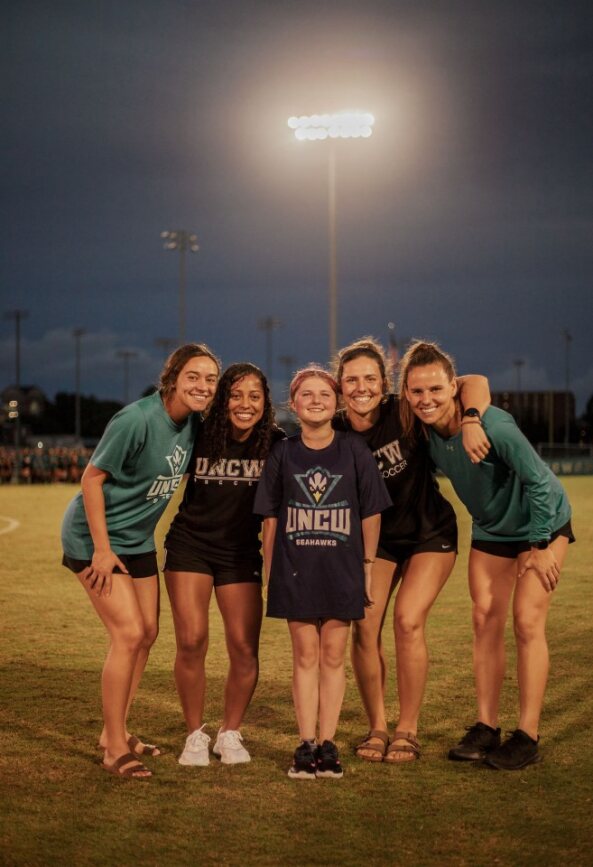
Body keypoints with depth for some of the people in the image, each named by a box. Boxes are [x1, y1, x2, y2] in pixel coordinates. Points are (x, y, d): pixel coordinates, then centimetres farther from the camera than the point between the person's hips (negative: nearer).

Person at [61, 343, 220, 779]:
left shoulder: (193, 422, -3)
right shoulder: (138, 420, -25)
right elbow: (92, 478, -21)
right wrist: (102, 548, -21)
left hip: (138, 538, 8)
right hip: (95, 536, -8)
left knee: (147, 632, 10)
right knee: (128, 634, -13)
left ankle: (115, 732, 25)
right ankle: (115, 748, -3)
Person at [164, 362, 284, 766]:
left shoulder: (276, 444, -9)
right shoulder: (198, 436, -10)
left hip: (241, 552, 1)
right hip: (190, 544, -1)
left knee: (244, 649, -5)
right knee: (192, 640, -10)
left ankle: (230, 734, 18)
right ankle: (195, 735, 10)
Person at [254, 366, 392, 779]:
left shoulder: (354, 450, -2)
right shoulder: (283, 454, 1)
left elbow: (371, 513, 2)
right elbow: (271, 518, 6)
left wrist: (368, 566, 2)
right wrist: (269, 572, 4)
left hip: (341, 568, -1)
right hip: (295, 569, 1)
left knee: (333, 656, 6)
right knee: (305, 656, 5)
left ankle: (328, 744, 12)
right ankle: (306, 745, 9)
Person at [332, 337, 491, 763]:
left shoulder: (404, 413, -19)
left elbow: (475, 382, -23)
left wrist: (472, 423, -40)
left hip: (429, 534, -3)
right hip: (376, 537, 3)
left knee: (408, 620, -16)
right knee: (364, 626, -9)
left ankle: (409, 730, -1)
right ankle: (377, 727, 9)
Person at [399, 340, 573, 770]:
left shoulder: (492, 425, -33)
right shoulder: (423, 428, -16)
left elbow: (538, 480, -24)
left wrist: (540, 545, -19)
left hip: (542, 523, -6)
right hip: (491, 530, 6)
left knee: (527, 621, -9)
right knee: (485, 617, 3)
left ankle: (528, 736, -2)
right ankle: (487, 727, 11)